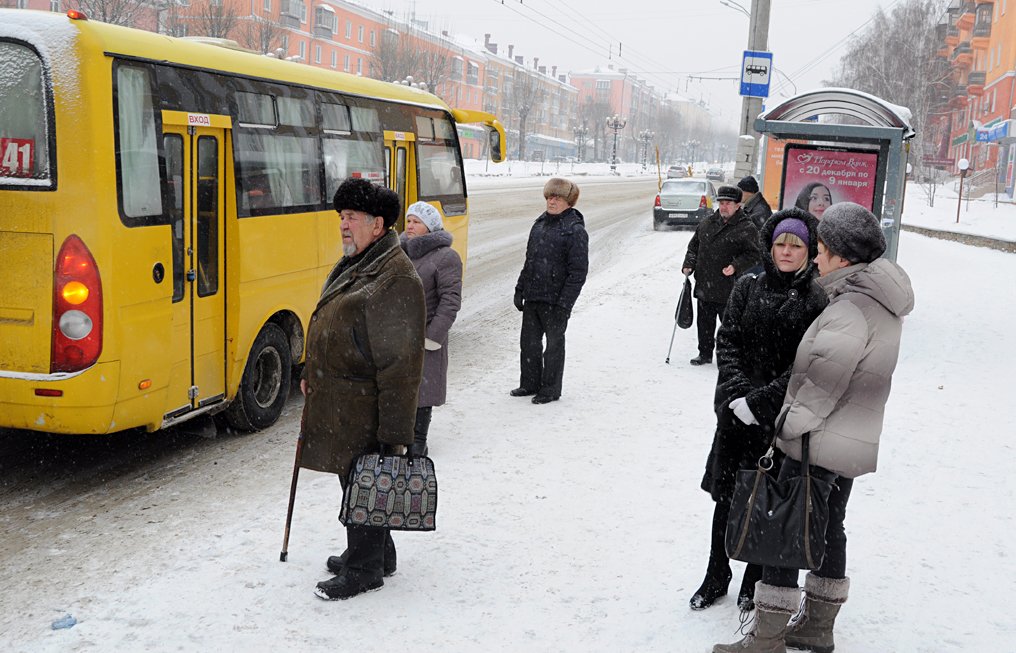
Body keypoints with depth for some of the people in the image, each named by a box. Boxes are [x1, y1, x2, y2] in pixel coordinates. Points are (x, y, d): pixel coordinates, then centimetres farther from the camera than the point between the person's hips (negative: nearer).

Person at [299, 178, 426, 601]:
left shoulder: (397, 279, -21)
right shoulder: (352, 266, 12)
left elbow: (402, 362, -23)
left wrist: (396, 431, -23)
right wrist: (312, 376, 25)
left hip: (363, 408, -10)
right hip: (336, 401, 10)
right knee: (354, 481, 19)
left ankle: (364, 569, 18)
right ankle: (377, 552, 36)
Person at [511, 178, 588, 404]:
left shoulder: (575, 230, -11)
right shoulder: (540, 224, 12)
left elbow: (578, 271, -14)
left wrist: (564, 302, -18)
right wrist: (520, 289, 14)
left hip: (555, 299, -7)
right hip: (532, 296, 7)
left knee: (554, 343, 6)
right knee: (529, 341, 13)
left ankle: (551, 389, 17)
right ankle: (530, 384, 28)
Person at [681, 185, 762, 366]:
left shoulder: (747, 229, -6)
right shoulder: (707, 223, 11)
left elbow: (754, 255, -7)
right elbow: (694, 245, 19)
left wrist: (736, 267, -20)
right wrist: (689, 264, 5)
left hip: (728, 289, -5)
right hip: (704, 286, 6)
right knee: (704, 322, 13)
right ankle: (705, 353, 26)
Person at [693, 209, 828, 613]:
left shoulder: (816, 301, -7)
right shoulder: (748, 288, 4)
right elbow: (727, 341, 1)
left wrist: (760, 401, -17)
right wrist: (738, 391, -14)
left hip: (782, 418, -3)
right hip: (736, 412, 3)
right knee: (727, 495, 11)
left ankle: (756, 583, 29)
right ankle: (717, 576, 29)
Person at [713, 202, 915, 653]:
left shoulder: (850, 309, -23)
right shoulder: (881, 304, 8)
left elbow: (823, 384, -23)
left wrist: (788, 428, -15)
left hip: (817, 444, -10)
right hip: (853, 442, 10)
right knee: (828, 527, 19)